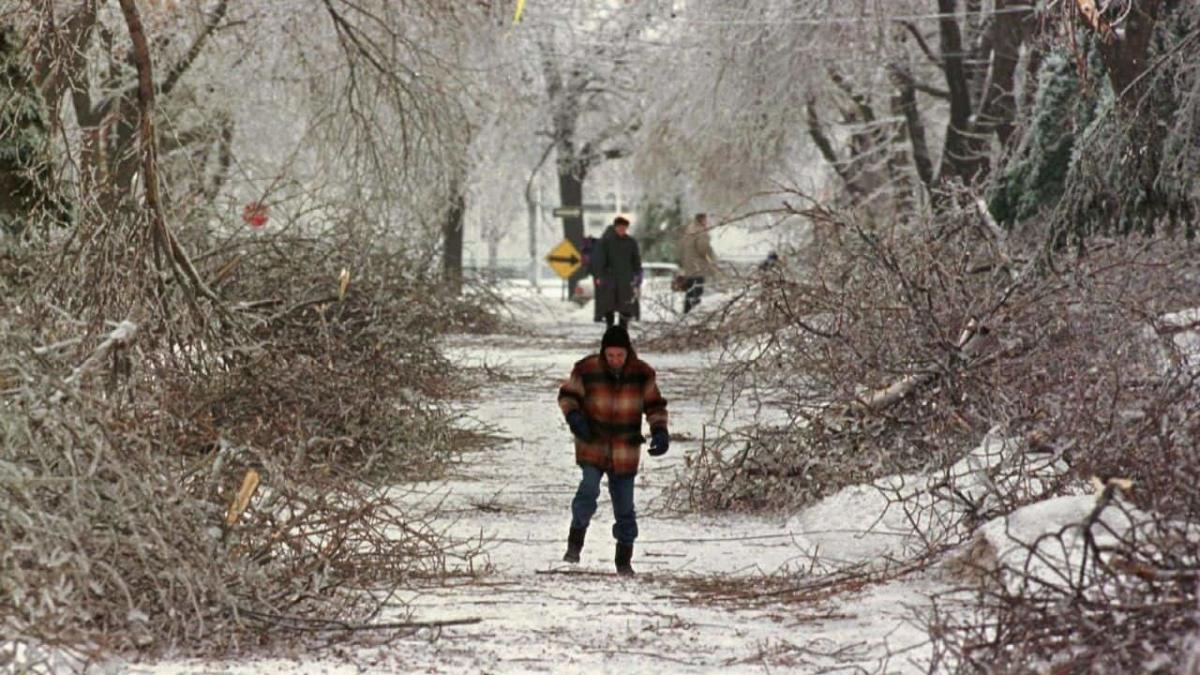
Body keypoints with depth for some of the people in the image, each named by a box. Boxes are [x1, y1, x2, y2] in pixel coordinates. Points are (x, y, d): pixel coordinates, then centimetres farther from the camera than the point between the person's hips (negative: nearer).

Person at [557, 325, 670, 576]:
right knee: (589, 489, -24)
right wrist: (573, 415, -16)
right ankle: (575, 541, -6)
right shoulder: (587, 370, -9)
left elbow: (655, 405, 6)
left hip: (625, 451, 2)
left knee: (624, 504, 5)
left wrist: (660, 431, -8)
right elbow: (567, 394, 3)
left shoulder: (642, 374, -4)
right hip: (592, 443, -2)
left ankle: (624, 559, 17)